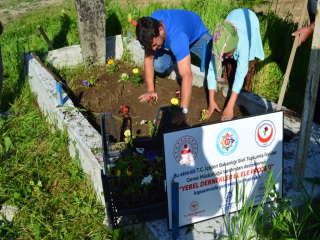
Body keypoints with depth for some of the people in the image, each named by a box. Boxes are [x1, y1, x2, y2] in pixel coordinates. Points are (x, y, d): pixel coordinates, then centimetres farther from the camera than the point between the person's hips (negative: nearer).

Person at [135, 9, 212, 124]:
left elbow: (187, 75, -51)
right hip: (169, 41, 3)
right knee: (159, 66, -23)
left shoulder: (177, 36, -47)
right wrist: (150, 90, -21)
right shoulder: (150, 28, -31)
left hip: (197, 35, -3)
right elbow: (148, 57, -19)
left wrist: (182, 110, -54)